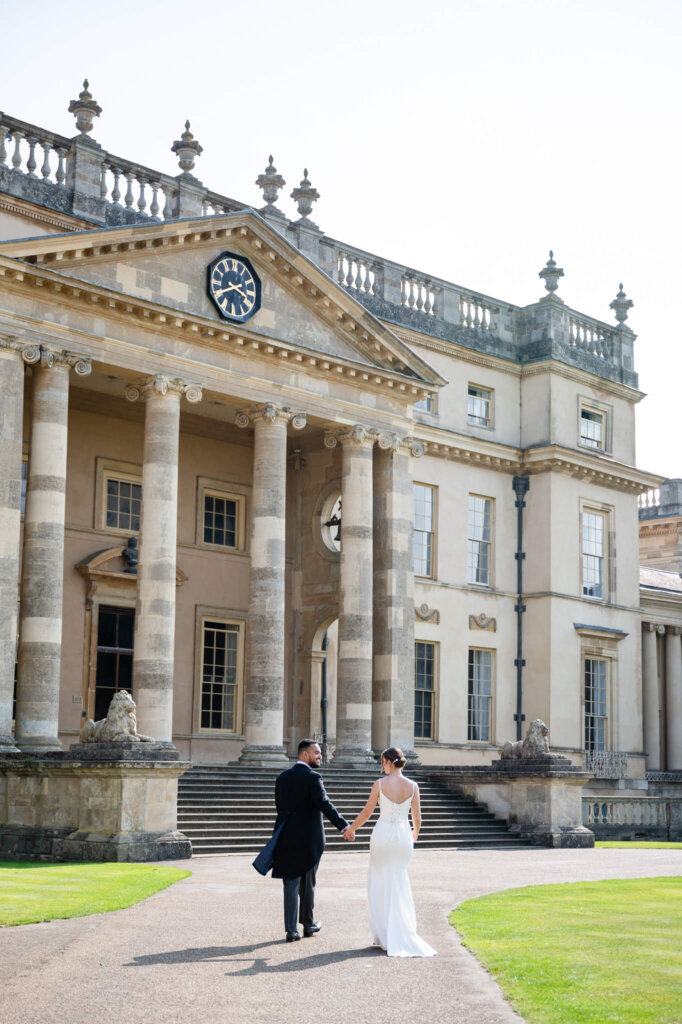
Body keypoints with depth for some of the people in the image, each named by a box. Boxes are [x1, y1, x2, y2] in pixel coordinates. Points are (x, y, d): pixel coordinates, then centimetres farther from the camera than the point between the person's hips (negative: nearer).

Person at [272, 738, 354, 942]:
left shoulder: (282, 778, 7)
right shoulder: (313, 778, -12)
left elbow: (280, 807, 10)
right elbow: (324, 804, -24)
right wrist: (344, 826, -31)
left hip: (287, 838, 4)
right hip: (309, 839, -4)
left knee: (291, 884, 4)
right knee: (308, 884, 12)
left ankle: (291, 929, 1)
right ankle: (308, 924, 24)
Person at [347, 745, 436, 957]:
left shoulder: (380, 784, -9)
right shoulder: (412, 786, -2)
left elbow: (366, 812, -3)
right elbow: (417, 817, 3)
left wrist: (352, 828, 14)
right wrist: (415, 833, 25)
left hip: (383, 834, -2)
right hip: (403, 836, 3)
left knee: (380, 885, 8)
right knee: (399, 882, 15)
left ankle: (384, 936, 8)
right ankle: (403, 934, 14)